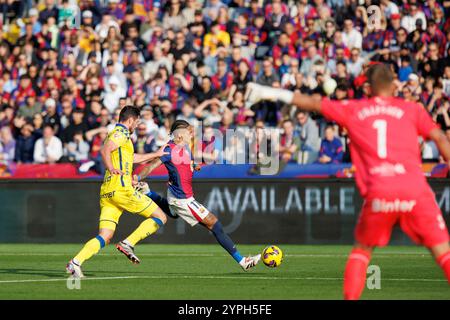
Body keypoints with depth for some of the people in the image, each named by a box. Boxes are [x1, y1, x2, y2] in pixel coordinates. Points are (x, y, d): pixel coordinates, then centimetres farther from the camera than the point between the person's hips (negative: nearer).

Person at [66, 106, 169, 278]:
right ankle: (128, 244, -11)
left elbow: (133, 158, 43)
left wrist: (156, 154, 49)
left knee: (104, 237, 1)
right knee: (160, 217, -1)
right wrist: (111, 168, -29)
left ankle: (76, 262, -16)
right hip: (121, 189, -9)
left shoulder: (116, 133, 29)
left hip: (106, 192, 9)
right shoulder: (122, 133, -1)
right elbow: (104, 151, -18)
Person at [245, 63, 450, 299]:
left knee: (362, 249, 20)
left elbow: (313, 103, 24)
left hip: (378, 193, 1)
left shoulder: (353, 110, 16)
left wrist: (273, 93, 34)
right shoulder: (412, 109, 14)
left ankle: (350, 297, 9)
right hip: (415, 190, -1)